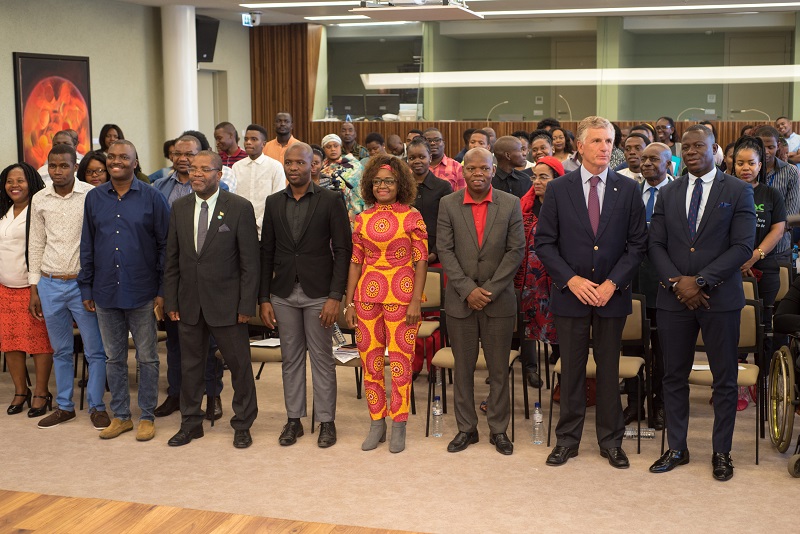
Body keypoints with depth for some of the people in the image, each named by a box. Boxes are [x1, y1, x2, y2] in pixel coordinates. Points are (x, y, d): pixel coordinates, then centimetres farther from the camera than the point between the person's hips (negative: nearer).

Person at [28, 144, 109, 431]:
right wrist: (34, 288, 9)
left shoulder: (92, 195, -8)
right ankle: (64, 407, 25)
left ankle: (96, 406, 15)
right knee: (60, 351, 14)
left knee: (95, 350, 2)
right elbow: (36, 245, 10)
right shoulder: (39, 200, 5)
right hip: (50, 285, 4)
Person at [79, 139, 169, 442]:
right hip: (106, 292, 3)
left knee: (147, 358, 6)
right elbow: (87, 246, 10)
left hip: (141, 293, -3)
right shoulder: (94, 198, 5)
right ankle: (120, 416, 24)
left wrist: (163, 291, -7)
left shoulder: (152, 198, -4)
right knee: (114, 358, 12)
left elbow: (165, 245, -3)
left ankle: (147, 417, 18)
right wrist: (86, 289, 7)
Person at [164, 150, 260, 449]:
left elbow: (250, 261, -8)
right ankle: (191, 423, 27)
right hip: (189, 302, 4)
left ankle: (242, 424, 21)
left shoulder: (240, 208, -7)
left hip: (226, 303, -4)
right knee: (190, 365, 13)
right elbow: (172, 259, 9)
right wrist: (171, 301, 4)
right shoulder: (179, 208, 6)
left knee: (239, 365, 6)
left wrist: (246, 305, -11)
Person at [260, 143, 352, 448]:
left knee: (322, 359, 4)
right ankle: (294, 419, 20)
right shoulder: (274, 203, 8)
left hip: (318, 293, -3)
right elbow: (266, 253, 9)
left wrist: (335, 296, -13)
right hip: (284, 294, 4)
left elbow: (343, 250, -6)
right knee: (290, 359, 10)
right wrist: (264, 299, 4)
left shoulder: (330, 201, -4)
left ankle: (326, 421, 14)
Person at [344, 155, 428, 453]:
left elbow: (421, 261, -3)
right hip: (367, 296, 3)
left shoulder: (412, 217, -1)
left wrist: (416, 300, -9)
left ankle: (398, 426, 12)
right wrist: (349, 302, 7)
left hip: (402, 296, -3)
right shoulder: (362, 219, 8)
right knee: (370, 361, 6)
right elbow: (355, 262, 10)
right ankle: (376, 424, 19)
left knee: (400, 361, -1)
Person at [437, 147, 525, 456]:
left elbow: (516, 250, -4)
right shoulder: (448, 204, 1)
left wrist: (489, 290, -11)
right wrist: (468, 289, -12)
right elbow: (444, 250, -3)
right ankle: (466, 428, 20)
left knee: (499, 369, 6)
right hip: (460, 300, 1)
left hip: (499, 300, -1)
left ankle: (498, 429, 18)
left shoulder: (511, 204, -1)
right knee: (463, 368, 8)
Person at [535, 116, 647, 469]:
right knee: (571, 369, 7)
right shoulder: (558, 189, 0)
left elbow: (637, 243, 1)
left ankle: (610, 441, 21)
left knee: (609, 369, 9)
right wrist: (571, 280, -12)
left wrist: (612, 283, -10)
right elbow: (544, 242, -1)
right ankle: (567, 439, 19)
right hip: (570, 294, 0)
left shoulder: (628, 190, 2)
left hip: (612, 294, 1)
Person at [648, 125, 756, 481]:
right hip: (674, 299, 3)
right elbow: (656, 244, 7)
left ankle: (721, 452, 17)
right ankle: (676, 449, 19)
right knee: (674, 377, 8)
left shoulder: (738, 191, 0)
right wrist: (676, 281, -10)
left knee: (724, 379, 5)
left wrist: (701, 281, -15)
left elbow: (743, 247, -8)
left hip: (720, 298, -3)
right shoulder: (668, 194, 11)